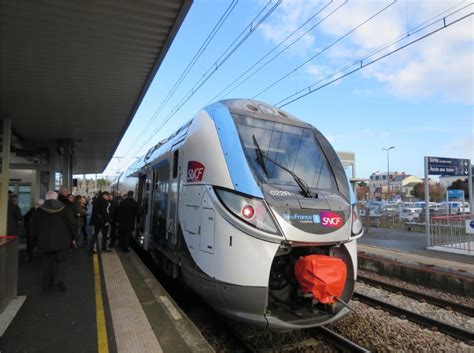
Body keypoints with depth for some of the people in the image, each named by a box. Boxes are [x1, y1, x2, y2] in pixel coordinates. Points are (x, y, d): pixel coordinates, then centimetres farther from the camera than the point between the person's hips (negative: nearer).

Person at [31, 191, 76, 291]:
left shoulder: (40, 211, -2)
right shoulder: (63, 209, -4)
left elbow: (34, 226, 4)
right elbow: (72, 223, -2)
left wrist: (37, 238, 18)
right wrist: (72, 237, 9)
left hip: (45, 241, 1)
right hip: (61, 241, -1)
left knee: (47, 262, 15)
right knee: (59, 261, 6)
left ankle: (47, 283, 20)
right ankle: (59, 281, -11)